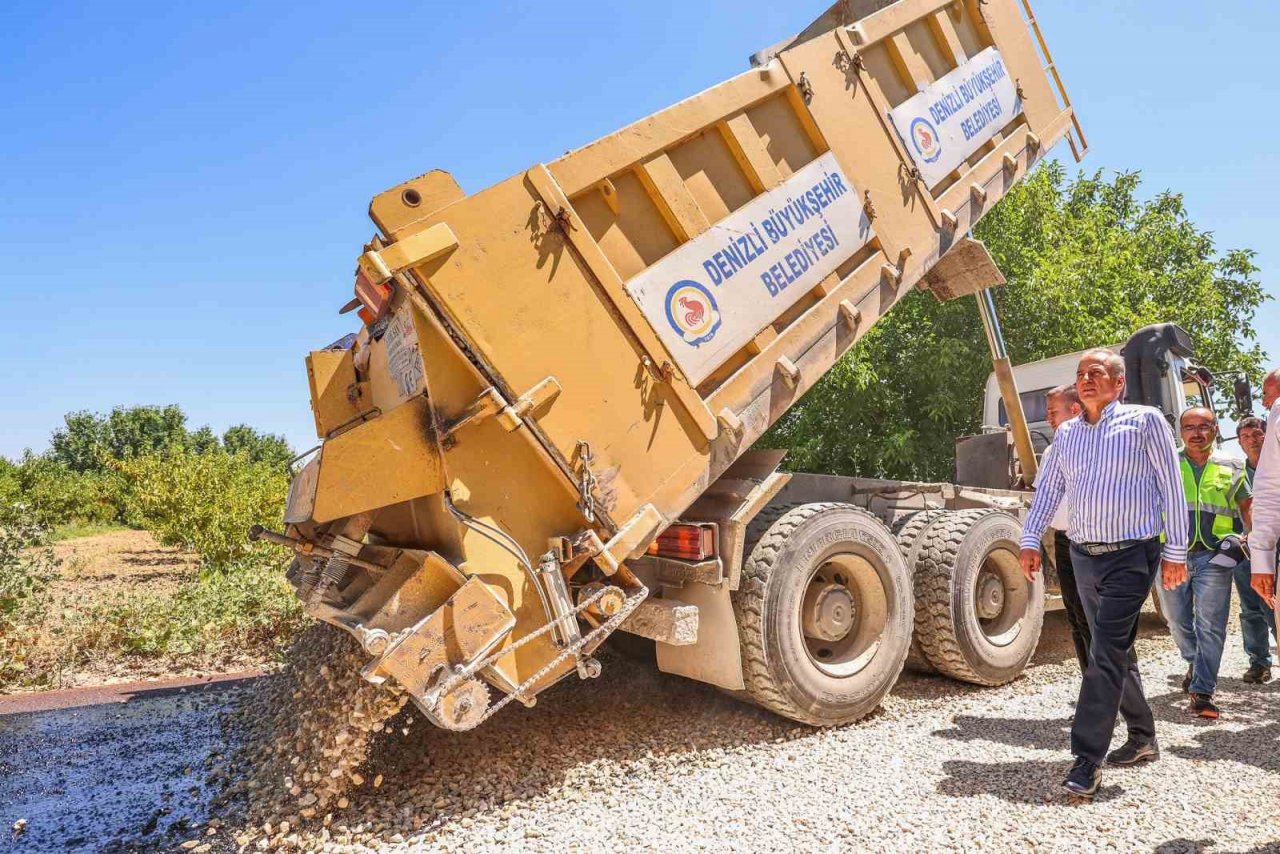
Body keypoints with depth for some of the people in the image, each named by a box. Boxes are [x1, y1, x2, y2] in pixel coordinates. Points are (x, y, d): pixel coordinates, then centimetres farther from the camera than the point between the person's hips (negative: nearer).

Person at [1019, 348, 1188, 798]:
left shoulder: (1144, 421, -4)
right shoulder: (1066, 433, 11)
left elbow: (1172, 488, -3)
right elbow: (1048, 489, 11)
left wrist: (1175, 552, -5)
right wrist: (1030, 541, 2)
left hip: (1131, 556, -5)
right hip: (1083, 556, 6)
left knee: (1106, 653, -11)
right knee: (1115, 650, 15)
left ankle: (1088, 758, -8)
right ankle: (1143, 737, 31)